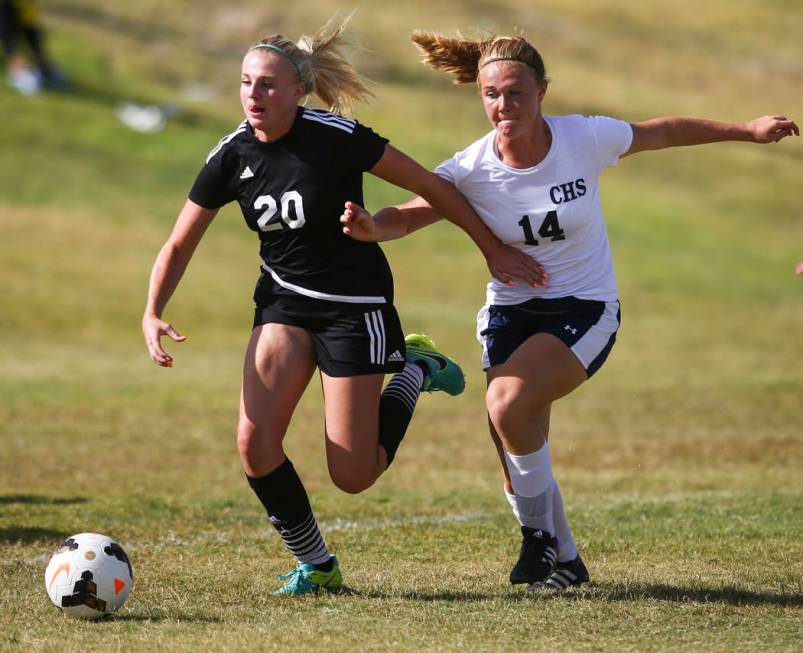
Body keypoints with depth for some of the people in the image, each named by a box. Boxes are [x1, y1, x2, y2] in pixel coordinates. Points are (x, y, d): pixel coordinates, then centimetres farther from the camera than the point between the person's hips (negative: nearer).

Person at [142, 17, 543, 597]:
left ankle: (413, 371, 22)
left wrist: (494, 249, -8)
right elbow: (179, 246, 2)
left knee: (352, 475, -5)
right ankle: (316, 565, 7)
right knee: (255, 444, -15)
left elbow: (432, 187, -11)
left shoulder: (337, 137, -20)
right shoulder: (232, 156, -7)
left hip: (355, 304, -4)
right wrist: (153, 315, -13)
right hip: (285, 302, 4)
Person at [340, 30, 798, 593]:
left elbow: (661, 133, 3)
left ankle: (540, 533, -6)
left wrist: (747, 130, 13)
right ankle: (565, 561, 20)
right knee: (516, 453, -4)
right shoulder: (471, 170, -12)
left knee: (507, 403, -27)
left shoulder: (586, 139, -14)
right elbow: (410, 215, -16)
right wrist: (370, 226, -40)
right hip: (511, 312, 3)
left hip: (585, 310, -3)